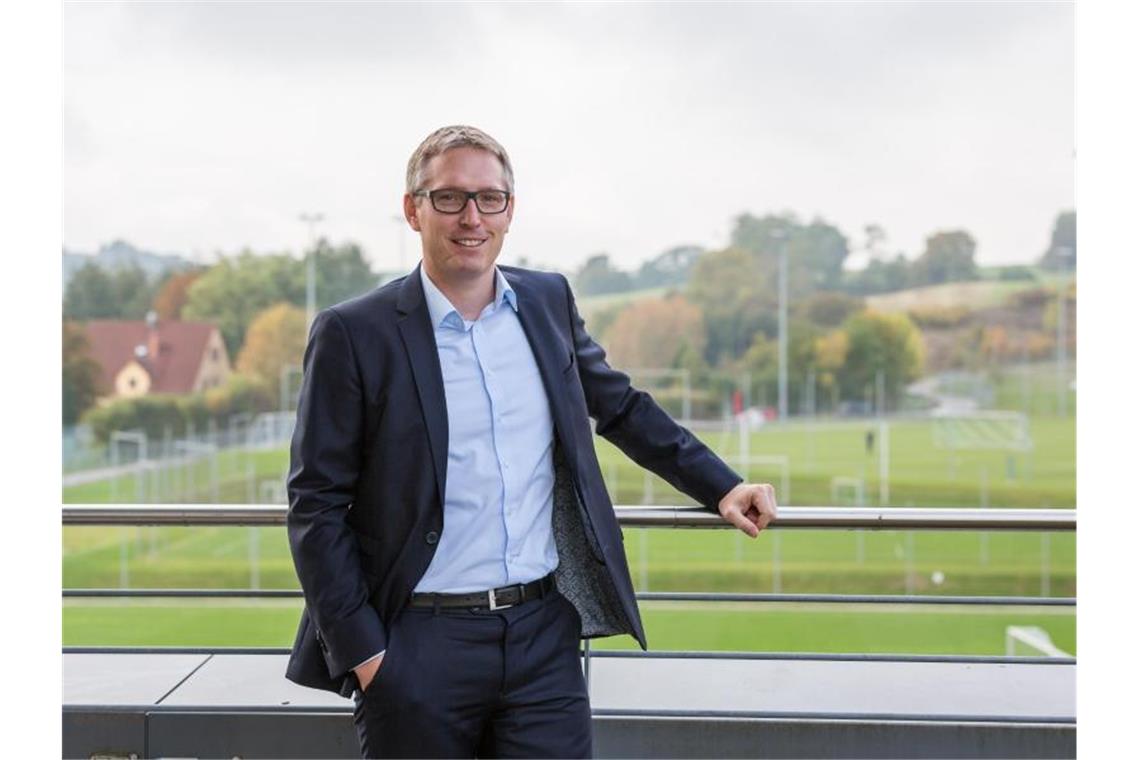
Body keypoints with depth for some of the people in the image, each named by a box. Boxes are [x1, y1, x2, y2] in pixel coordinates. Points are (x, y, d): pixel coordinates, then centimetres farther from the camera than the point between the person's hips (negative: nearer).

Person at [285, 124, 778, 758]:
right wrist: (360, 651, -9)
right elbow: (317, 504, -5)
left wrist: (723, 488, 14)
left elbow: (622, 407, 21)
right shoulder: (354, 335, -6)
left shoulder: (549, 301, 7)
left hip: (544, 635, 3)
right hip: (420, 648, -3)